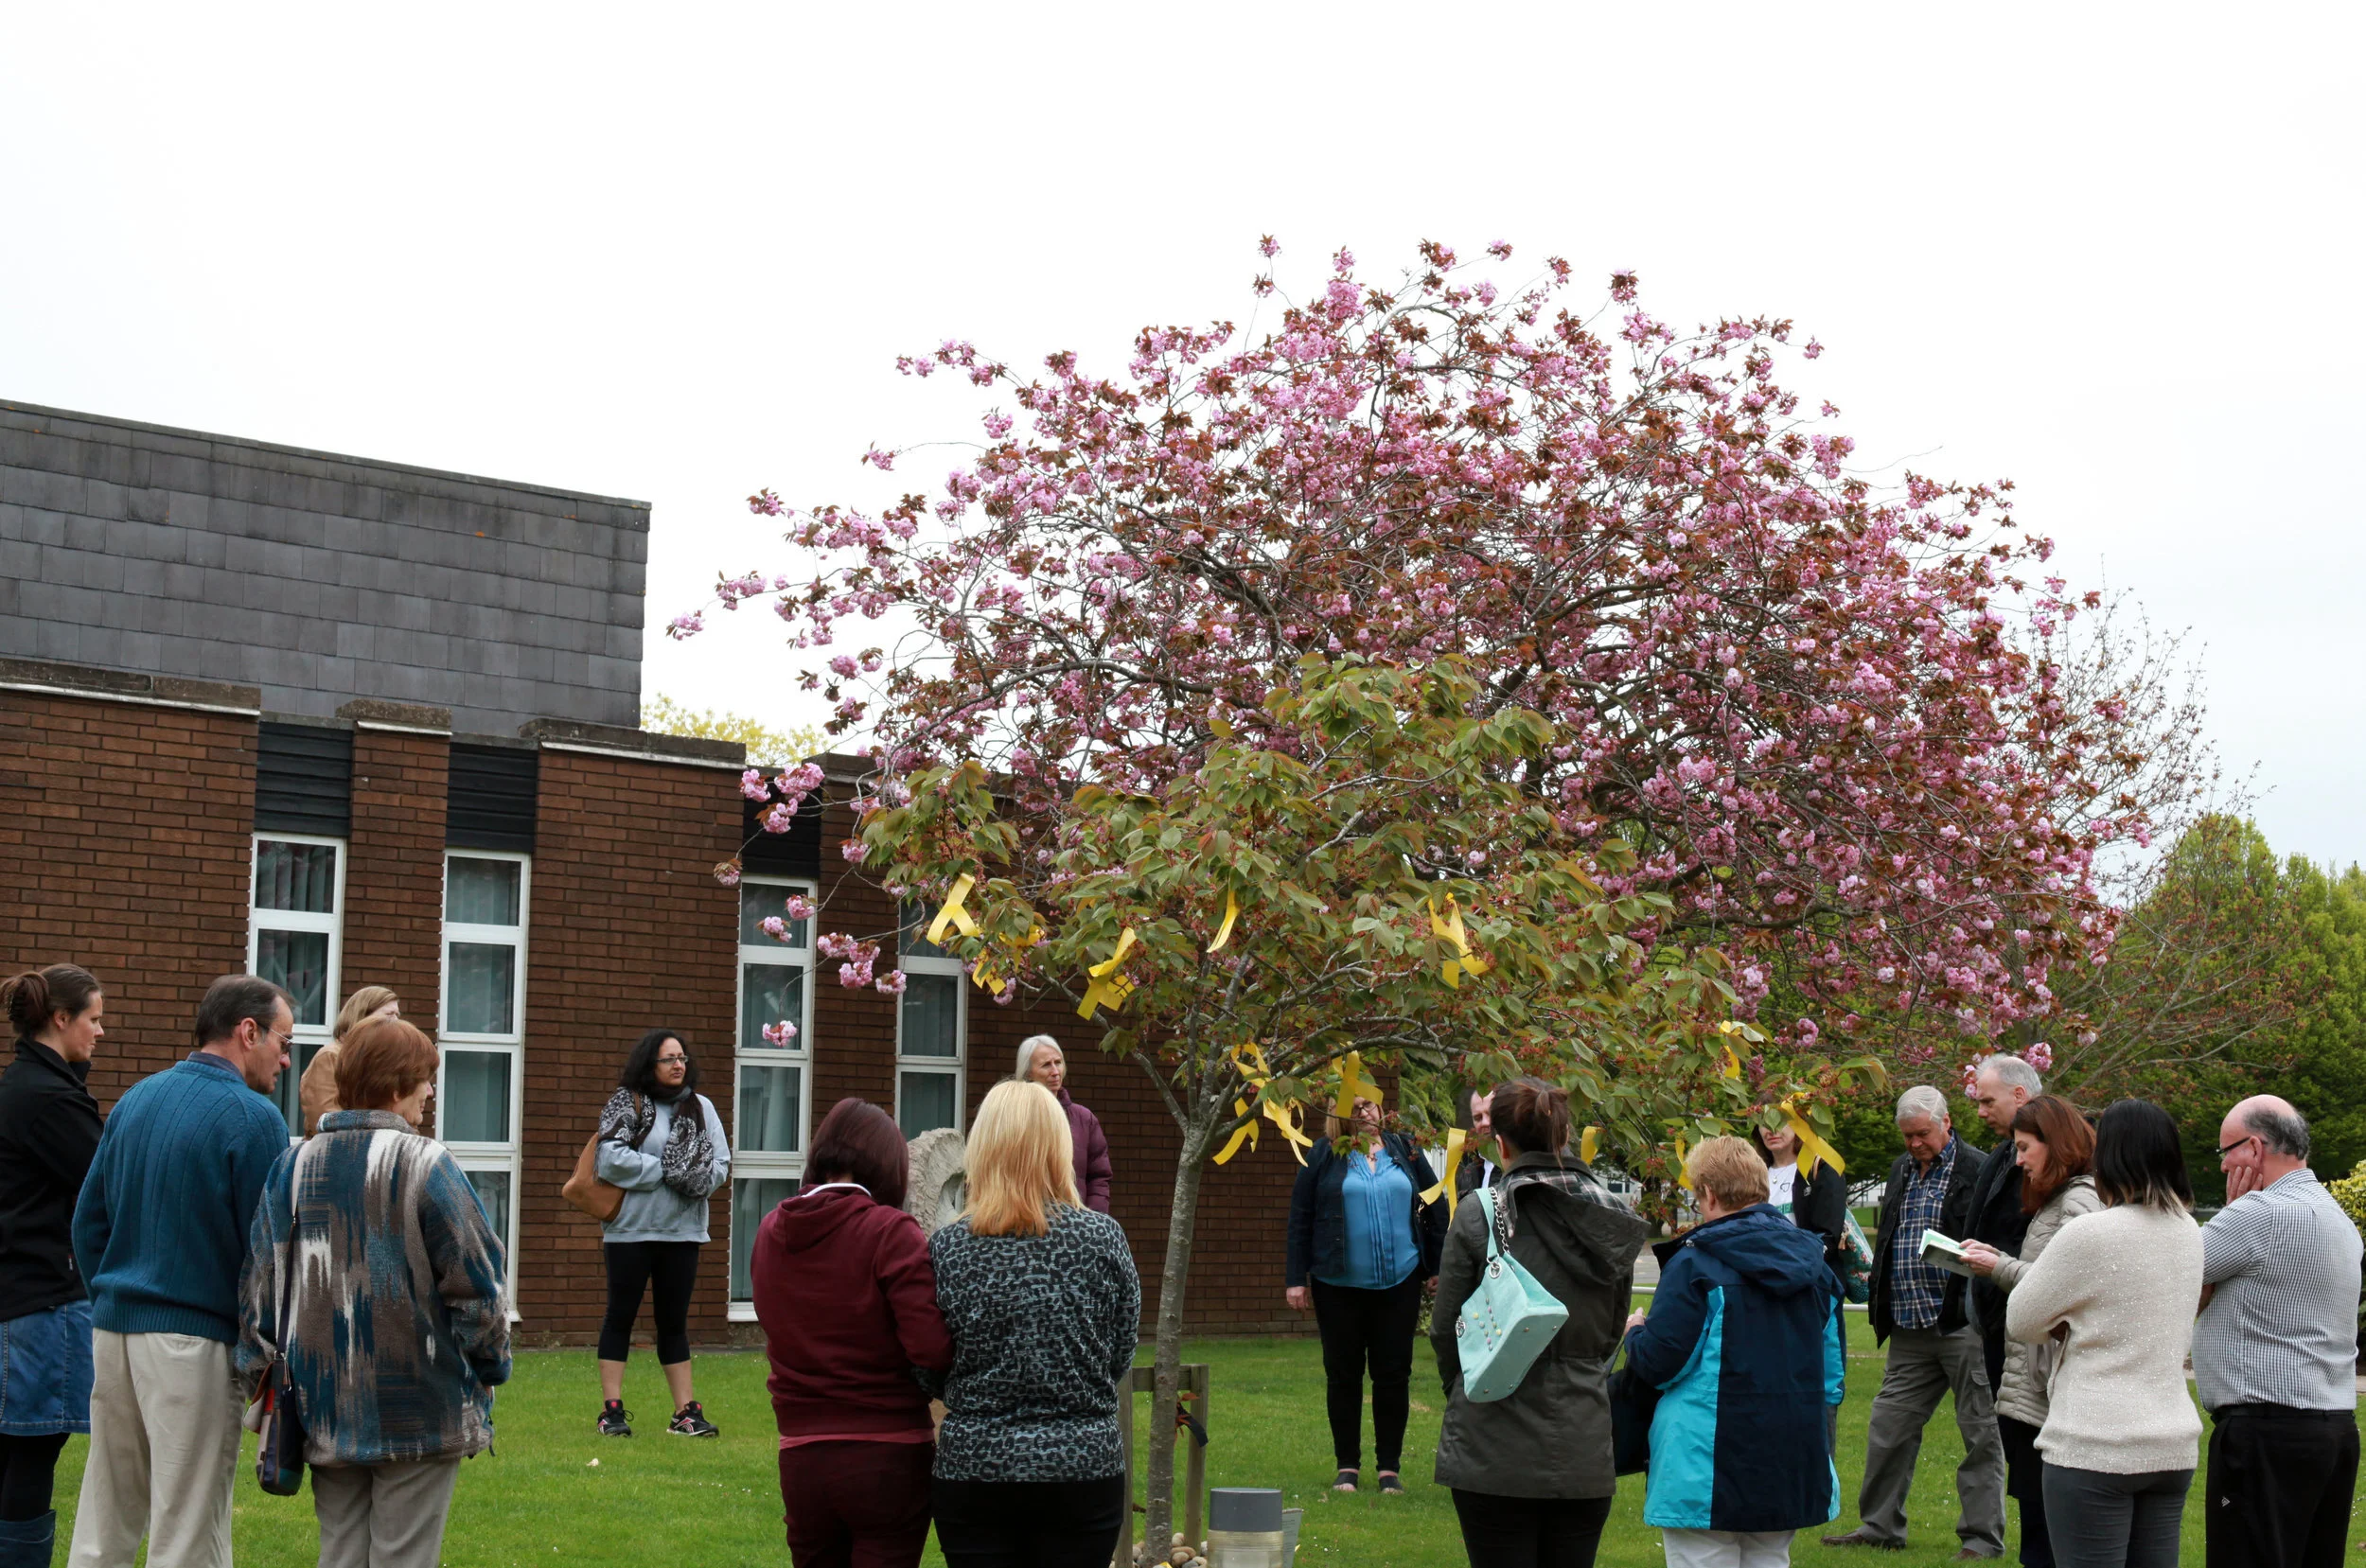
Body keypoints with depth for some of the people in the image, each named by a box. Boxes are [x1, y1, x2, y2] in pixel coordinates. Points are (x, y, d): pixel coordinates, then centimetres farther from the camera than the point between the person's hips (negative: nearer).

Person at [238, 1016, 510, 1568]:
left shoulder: (294, 1165, 3)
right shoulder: (424, 1164, -11)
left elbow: (259, 1287, 5)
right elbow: (474, 1280, -9)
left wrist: (261, 1375, 12)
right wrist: (491, 1367, 4)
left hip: (326, 1413, 5)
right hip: (420, 1412, -4)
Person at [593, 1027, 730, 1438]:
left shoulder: (701, 1108, 8)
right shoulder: (627, 1103, -4)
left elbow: (721, 1165, 4)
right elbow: (610, 1159, -16)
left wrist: (694, 1179, -16)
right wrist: (666, 1171, -14)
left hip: (682, 1230, 4)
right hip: (631, 1229, -4)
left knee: (674, 1322, 10)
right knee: (620, 1316, 4)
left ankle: (686, 1411, 12)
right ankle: (612, 1409, 9)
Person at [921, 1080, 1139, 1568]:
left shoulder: (946, 1247, -5)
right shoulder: (1103, 1238, -4)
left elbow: (928, 1374, 2)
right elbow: (1123, 1356, 5)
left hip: (973, 1469, 0)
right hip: (1083, 1468, 0)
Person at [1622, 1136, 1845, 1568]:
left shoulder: (1694, 1263, -12)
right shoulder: (1813, 1263, 9)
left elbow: (1658, 1363, -12)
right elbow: (1833, 1374, 15)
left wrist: (1635, 1332, 8)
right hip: (1791, 1472, 7)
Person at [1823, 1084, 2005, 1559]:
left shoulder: (1976, 1170, -7)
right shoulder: (1901, 1169, 16)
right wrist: (1881, 1306, 17)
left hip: (1961, 1325, -7)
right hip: (1910, 1328, 7)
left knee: (1980, 1432, 2)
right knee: (1888, 1426, 10)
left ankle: (1983, 1537, 9)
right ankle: (1880, 1525, 22)